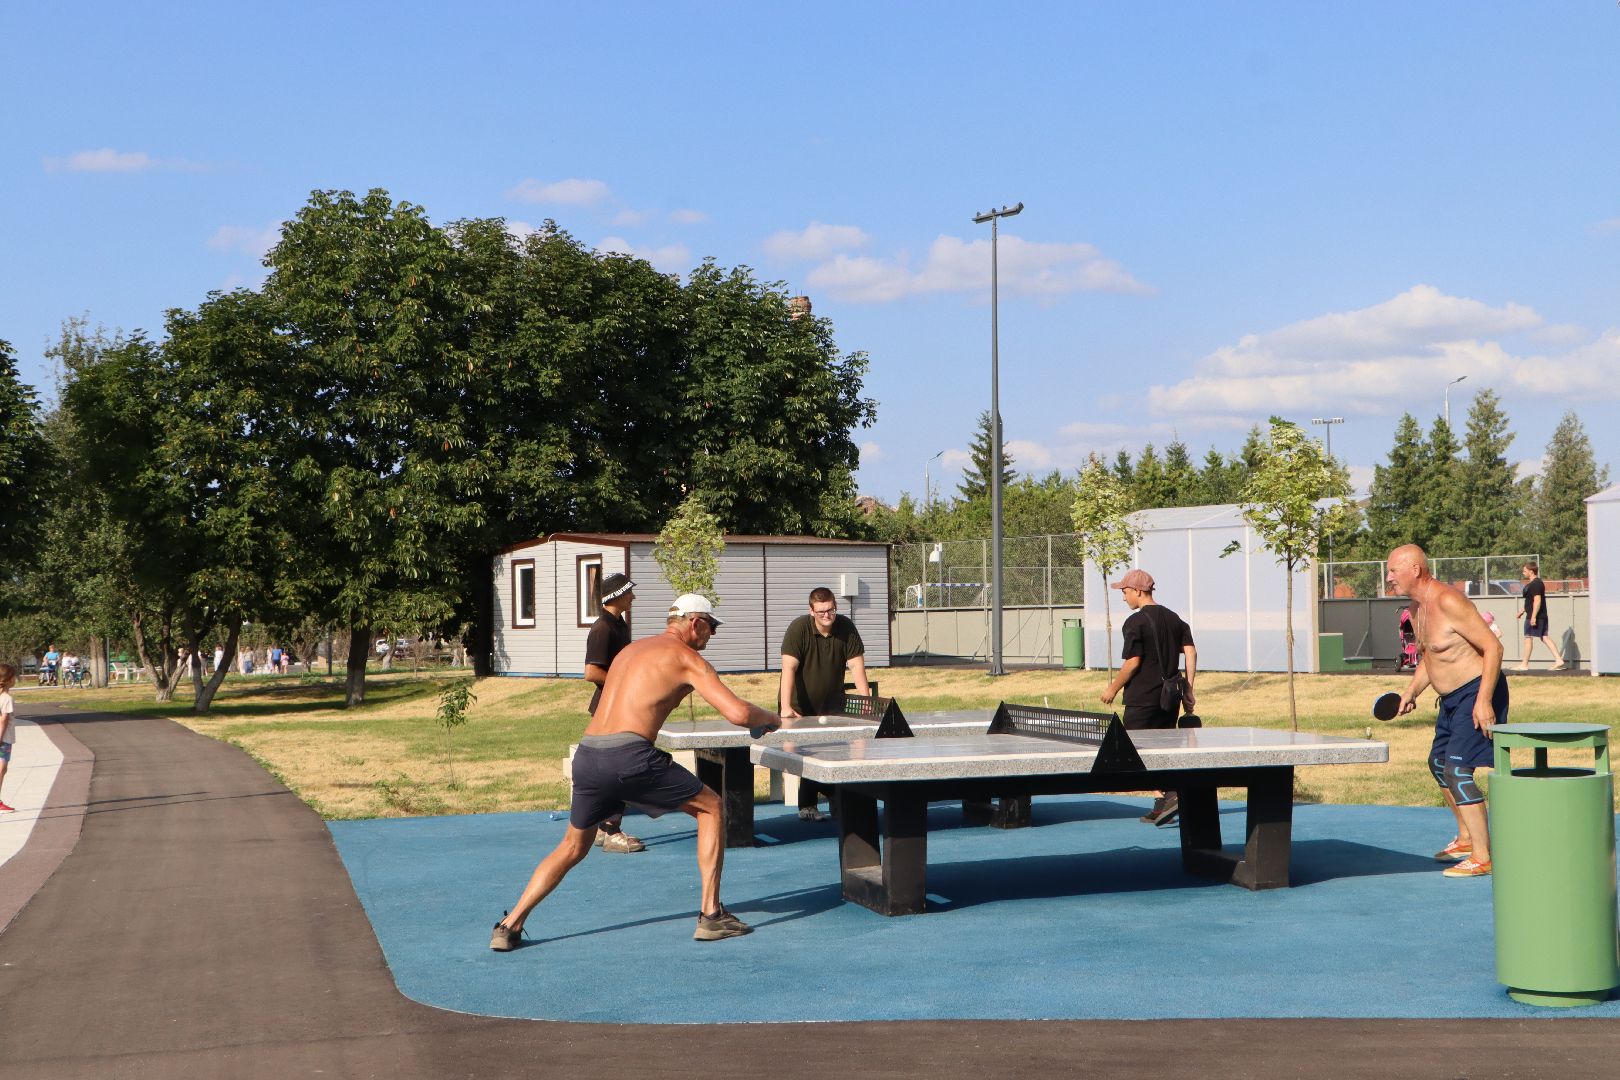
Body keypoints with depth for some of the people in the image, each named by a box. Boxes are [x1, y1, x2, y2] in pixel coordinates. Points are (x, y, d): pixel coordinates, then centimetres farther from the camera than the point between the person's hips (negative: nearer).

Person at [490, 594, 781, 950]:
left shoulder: (630, 649, 27)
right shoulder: (687, 657, 4)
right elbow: (738, 713, -4)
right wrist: (772, 719, 16)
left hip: (586, 755, 7)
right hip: (628, 756, -7)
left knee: (573, 846, 24)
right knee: (710, 807, 12)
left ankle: (509, 926, 17)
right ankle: (711, 915, 10)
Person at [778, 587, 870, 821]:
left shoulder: (846, 628, -7)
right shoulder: (799, 629, -19)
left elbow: (857, 666, -9)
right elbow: (789, 668, -27)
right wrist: (786, 708, -38)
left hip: (832, 705, 3)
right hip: (801, 706, -3)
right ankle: (807, 806, 4)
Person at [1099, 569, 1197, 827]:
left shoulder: (1135, 622, -11)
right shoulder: (1174, 618, 12)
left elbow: (1132, 663, -15)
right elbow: (1191, 652, 7)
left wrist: (1113, 689, -2)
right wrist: (1188, 690, 10)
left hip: (1143, 698, -7)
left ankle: (1165, 797, -18)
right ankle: (1163, 807, 14)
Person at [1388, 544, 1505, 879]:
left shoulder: (1449, 602, -23)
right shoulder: (1417, 608, 8)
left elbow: (1493, 647, -24)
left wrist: (1483, 700, -29)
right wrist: (1411, 691, 9)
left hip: (1478, 694, -11)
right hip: (1452, 699, 11)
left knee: (1457, 768, -17)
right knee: (1438, 762, 21)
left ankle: (1482, 858, -13)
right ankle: (1466, 838, 37)